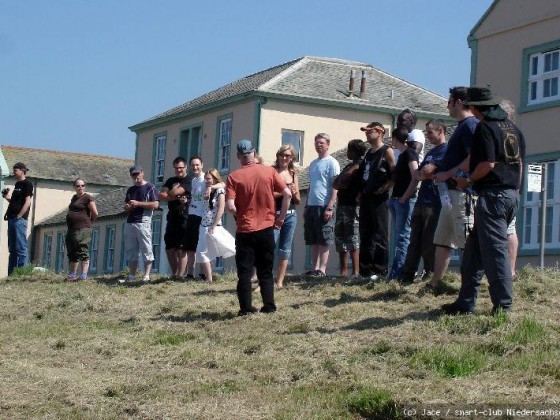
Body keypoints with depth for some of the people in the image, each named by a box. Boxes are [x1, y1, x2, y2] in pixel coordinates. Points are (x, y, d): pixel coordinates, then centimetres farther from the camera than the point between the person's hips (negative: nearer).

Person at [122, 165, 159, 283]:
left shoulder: (150, 187, 1)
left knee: (146, 250, -7)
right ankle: (132, 275, 9)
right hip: (130, 223, 7)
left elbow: (155, 204, -9)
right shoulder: (131, 190, 20)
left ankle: (146, 276, -9)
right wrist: (128, 207, -2)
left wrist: (137, 203, -11)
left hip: (143, 222, -7)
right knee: (131, 250, 6)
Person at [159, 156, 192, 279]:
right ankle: (174, 274, 18)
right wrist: (178, 198, -10)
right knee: (169, 249, 8)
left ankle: (180, 276, -5)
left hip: (184, 218, -7)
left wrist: (169, 194, 7)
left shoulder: (189, 181, -4)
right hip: (172, 217, 7)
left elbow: (174, 192, -16)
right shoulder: (171, 181, 17)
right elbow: (161, 196, 2)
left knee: (181, 250, -7)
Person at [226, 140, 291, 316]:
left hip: (245, 230, -2)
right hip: (267, 228, 2)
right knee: (266, 271, 11)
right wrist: (280, 217, 5)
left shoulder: (234, 177, -6)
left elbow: (230, 206, -13)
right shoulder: (269, 171, -1)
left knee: (244, 271, 5)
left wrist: (240, 216, 7)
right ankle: (269, 306, 7)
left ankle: (246, 308, 2)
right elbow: (287, 194, -4)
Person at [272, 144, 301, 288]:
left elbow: (298, 201, 16)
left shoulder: (293, 174, 13)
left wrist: (294, 193, -5)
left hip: (290, 215, 6)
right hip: (274, 215, -6)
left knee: (285, 249, 7)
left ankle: (279, 282, 13)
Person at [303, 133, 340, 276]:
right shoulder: (313, 164, 19)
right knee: (313, 241, 7)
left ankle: (322, 269, -4)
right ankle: (315, 268, 11)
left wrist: (330, 207, -18)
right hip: (312, 206, 7)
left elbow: (335, 186, -10)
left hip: (324, 206, -7)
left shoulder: (332, 163, -4)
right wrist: (306, 206, 17)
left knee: (324, 241, -4)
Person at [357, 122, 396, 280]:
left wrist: (385, 187, -17)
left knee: (380, 235, -7)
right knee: (365, 235, 7)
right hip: (366, 198, 8)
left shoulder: (387, 151, -4)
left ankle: (380, 270, -7)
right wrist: (361, 193, 12)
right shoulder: (368, 153, 20)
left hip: (379, 198, -8)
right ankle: (365, 269, 10)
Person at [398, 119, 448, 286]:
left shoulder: (445, 149, -8)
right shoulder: (431, 152, 23)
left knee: (429, 243, -5)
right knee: (415, 241, 7)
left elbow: (427, 171, -17)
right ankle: (406, 276, 9)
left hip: (433, 203, -9)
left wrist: (420, 173, 4)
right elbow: (416, 174, 18)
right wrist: (421, 174, -3)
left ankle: (431, 277, 1)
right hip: (421, 201, 9)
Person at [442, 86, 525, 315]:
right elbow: (519, 162, 18)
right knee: (475, 247, 14)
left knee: (495, 249, -6)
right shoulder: (513, 128, 16)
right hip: (512, 194, 9)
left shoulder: (485, 128, -10)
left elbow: (487, 163, -18)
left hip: (492, 195, -9)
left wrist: (469, 181, -4)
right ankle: (465, 302, 16)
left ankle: (503, 305, -5)